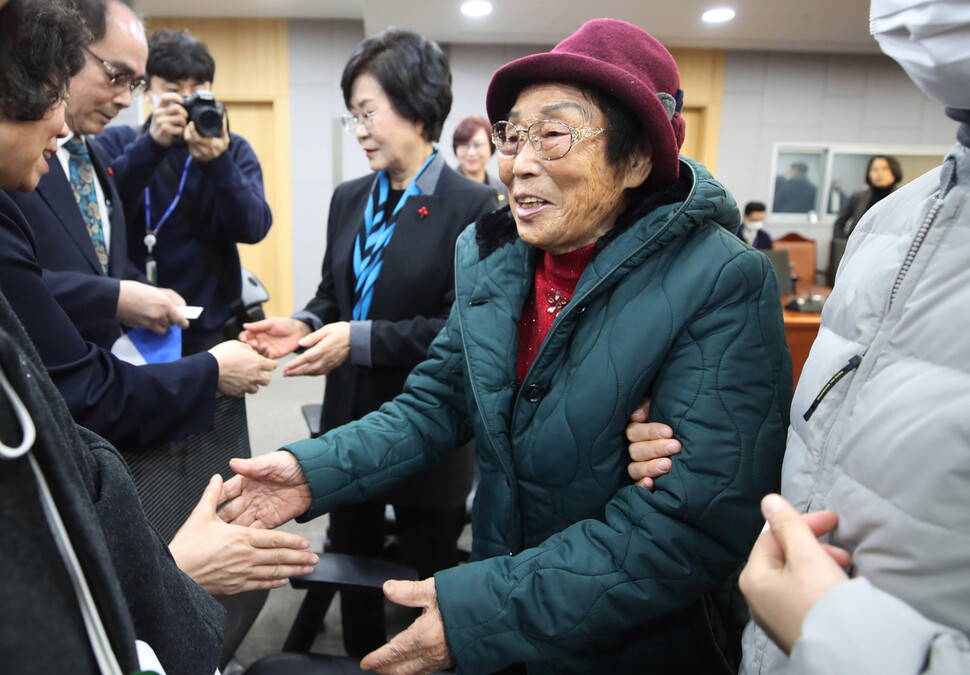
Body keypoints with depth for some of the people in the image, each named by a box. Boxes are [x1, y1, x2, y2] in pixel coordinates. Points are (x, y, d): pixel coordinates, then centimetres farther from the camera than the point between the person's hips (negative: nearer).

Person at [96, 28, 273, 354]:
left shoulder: (232, 149, 3)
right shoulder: (116, 142, 3)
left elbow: (253, 228, -12)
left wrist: (218, 162, -27)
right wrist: (151, 145, -24)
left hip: (212, 331, 1)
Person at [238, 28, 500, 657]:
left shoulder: (473, 207, -14)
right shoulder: (350, 199, 6)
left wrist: (361, 339, -24)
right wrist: (305, 324, -8)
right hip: (351, 423, 6)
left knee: (432, 573, 14)